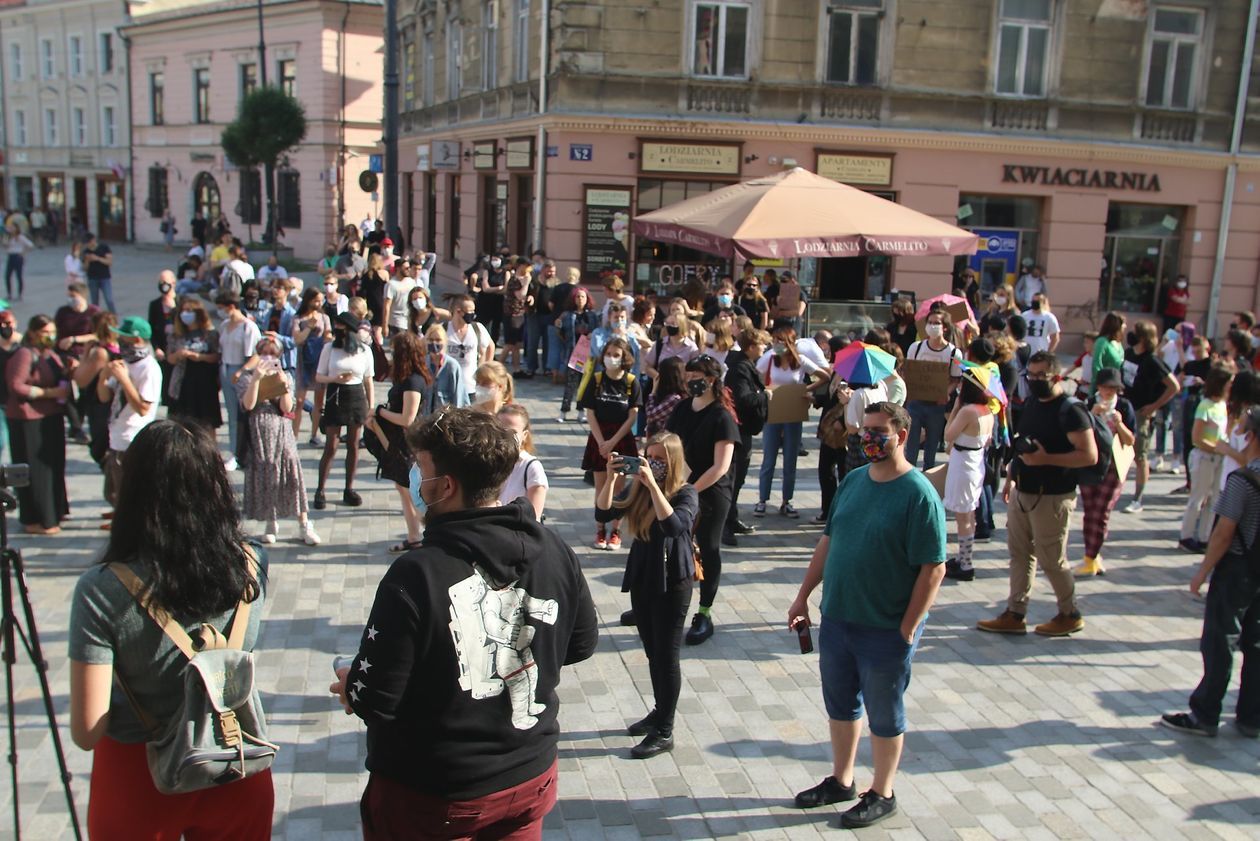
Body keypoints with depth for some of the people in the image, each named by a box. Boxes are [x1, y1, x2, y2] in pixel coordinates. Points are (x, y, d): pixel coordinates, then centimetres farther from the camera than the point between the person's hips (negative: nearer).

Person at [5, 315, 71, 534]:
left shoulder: (51, 355, 15)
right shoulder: (24, 355, -12)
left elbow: (60, 379, 27)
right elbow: (15, 386, -19)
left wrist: (68, 377, 4)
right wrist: (50, 393, -22)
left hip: (52, 418, 9)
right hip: (29, 420, -8)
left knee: (54, 465, 14)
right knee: (35, 470, -2)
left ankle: (53, 511, 28)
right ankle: (35, 520, 6)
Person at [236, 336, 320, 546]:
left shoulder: (286, 376, 6)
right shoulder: (247, 377, 2)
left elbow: (287, 408, -5)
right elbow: (248, 405, -15)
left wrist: (284, 385, -18)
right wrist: (256, 378, -22)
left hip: (282, 432, 1)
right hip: (259, 433, -1)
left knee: (292, 473, -5)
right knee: (264, 476, 2)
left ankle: (304, 525, 1)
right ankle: (271, 524, 17)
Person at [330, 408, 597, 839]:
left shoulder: (415, 575, -26)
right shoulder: (555, 551, -11)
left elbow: (376, 700, -21)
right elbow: (582, 644, 3)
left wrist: (351, 687, 1)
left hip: (431, 795, -4)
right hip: (531, 777, 4)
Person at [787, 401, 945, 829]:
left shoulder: (918, 494, -17)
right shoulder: (853, 480, 4)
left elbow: (933, 569, -17)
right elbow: (829, 540, 11)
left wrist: (908, 629, -17)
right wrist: (803, 597, 11)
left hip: (885, 629, -6)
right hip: (836, 618, 7)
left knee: (884, 714, 12)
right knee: (840, 703, 19)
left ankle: (882, 795, 30)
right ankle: (841, 781, 38)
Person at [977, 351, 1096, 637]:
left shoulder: (1069, 411, -16)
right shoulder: (1031, 403, 9)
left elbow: (1090, 455, -22)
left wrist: (1046, 459, -27)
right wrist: (1012, 477, 19)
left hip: (1051, 498, -8)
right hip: (1022, 492, 8)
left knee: (1051, 559, 2)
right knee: (1019, 553, 12)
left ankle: (1070, 615, 22)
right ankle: (1015, 615, 21)